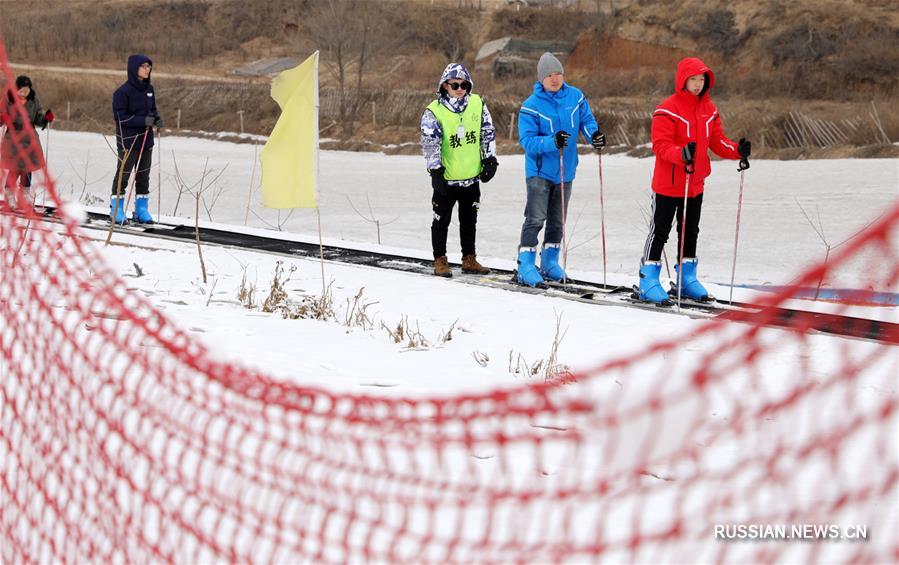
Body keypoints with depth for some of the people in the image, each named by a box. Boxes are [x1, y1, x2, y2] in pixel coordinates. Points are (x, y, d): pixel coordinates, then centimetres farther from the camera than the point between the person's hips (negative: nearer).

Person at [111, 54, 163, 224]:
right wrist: (143, 121, -24)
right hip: (128, 141, -6)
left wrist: (157, 120, -4)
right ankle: (116, 210, 12)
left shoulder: (149, 89, 7)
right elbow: (120, 117, -16)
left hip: (146, 140, 6)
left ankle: (142, 210, 20)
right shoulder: (123, 92, -14)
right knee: (123, 175, 1)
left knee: (144, 176, 11)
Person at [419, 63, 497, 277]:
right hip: (446, 179, -4)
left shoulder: (477, 104, 1)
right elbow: (430, 143, -13)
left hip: (472, 177, 4)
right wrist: (436, 170, -18)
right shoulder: (434, 111, -10)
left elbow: (488, 133, 8)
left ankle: (469, 259, 24)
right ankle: (440, 260, 13)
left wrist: (490, 160, 3)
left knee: (469, 220, 14)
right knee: (442, 220, 3)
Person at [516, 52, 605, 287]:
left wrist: (595, 134, -16)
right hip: (540, 171, -5)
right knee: (536, 219, -11)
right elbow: (527, 140, -19)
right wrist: (552, 142, -35)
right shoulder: (531, 106, -14)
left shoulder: (575, 97, 0)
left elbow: (586, 120, 7)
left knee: (557, 221, 13)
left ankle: (550, 262, 25)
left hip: (565, 171, 5)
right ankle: (526, 265, -8)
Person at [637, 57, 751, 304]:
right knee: (660, 231, 0)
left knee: (690, 232, 16)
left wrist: (737, 150, -11)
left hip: (695, 183, 7)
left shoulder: (709, 109, 6)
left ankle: (686, 279, 27)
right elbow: (660, 145, -22)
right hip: (668, 183, -7)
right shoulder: (667, 110, -16)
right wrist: (682, 154, -41)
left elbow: (716, 140, 7)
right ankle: (648, 280, 7)